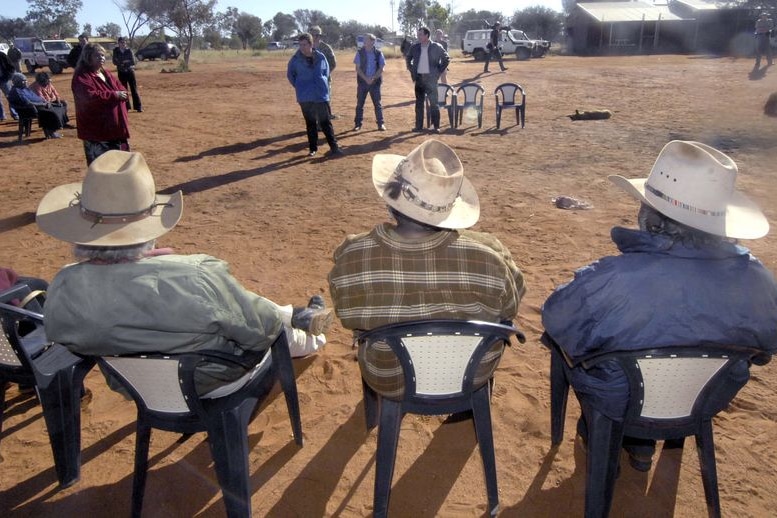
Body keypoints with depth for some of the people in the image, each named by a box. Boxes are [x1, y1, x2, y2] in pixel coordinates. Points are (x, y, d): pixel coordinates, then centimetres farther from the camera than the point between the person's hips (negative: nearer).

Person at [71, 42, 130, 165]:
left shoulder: (106, 74, 16)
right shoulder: (82, 77, -11)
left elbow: (122, 91, 16)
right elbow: (90, 97, -27)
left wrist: (120, 95, -9)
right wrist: (114, 95, -21)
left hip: (115, 127, 9)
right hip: (96, 130, -9)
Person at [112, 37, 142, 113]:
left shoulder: (129, 50, -2)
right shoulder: (116, 51, 1)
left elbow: (133, 62, -8)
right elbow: (115, 62, -4)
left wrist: (122, 62, -15)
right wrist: (125, 62, -17)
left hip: (130, 71, -1)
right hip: (121, 72, 1)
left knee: (134, 89, -2)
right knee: (124, 90, 5)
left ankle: (138, 107, 1)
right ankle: (126, 107, 11)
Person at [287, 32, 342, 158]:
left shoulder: (320, 57, -2)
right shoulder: (296, 59, -4)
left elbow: (326, 72, 14)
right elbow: (290, 74, 10)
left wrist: (321, 85, 9)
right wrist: (299, 87, 6)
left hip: (320, 94, 0)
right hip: (305, 96, 0)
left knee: (325, 122, 0)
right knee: (310, 123, 7)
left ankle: (334, 147, 2)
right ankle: (313, 148, 16)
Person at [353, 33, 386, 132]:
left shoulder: (378, 53, 0)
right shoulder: (360, 52, -1)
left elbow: (381, 68, -2)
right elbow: (358, 68, -3)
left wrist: (373, 78, -15)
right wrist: (366, 78, -15)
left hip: (375, 82, 0)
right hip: (362, 82, 0)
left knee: (377, 103, 3)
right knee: (360, 103, 3)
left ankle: (380, 124, 10)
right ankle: (357, 124, 10)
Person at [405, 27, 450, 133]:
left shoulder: (436, 47, -5)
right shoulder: (415, 47, 3)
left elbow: (446, 59, 4)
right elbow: (408, 58, 19)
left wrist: (439, 72, -1)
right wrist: (412, 71, 10)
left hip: (431, 78, -3)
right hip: (419, 78, 3)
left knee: (433, 102, -3)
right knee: (419, 102, 7)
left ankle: (436, 126, 3)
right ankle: (419, 126, 13)